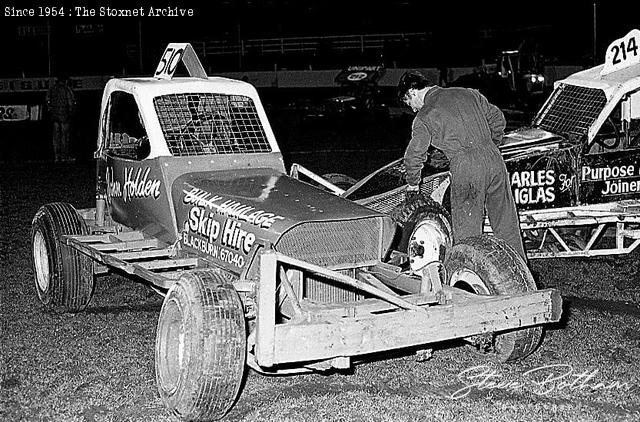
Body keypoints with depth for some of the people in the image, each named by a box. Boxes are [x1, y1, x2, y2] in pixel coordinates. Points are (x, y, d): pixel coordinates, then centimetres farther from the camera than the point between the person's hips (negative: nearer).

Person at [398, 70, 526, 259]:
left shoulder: (424, 117, 2)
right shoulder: (468, 93, 17)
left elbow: (414, 155, 3)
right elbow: (498, 119, 21)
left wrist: (413, 184, 20)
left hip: (466, 170, -6)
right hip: (494, 161, 6)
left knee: (466, 232, 5)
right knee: (507, 225, 15)